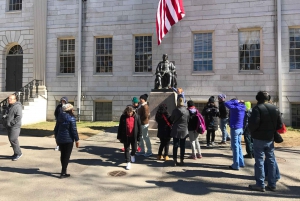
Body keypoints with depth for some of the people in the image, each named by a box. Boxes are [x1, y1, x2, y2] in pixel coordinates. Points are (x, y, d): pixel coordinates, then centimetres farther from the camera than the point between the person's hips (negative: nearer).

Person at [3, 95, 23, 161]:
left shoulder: (17, 106, -12)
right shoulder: (9, 107, 17)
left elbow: (19, 117, -20)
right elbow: (6, 115, 27)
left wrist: (11, 123, -21)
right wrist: (4, 116, 4)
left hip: (14, 126, -9)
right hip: (9, 127, 9)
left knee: (13, 140, -12)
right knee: (11, 140, 11)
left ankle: (18, 153, 0)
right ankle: (16, 153, 20)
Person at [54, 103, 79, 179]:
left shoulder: (60, 117, 8)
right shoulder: (71, 118, -14)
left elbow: (56, 128, 14)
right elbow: (74, 130, -16)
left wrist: (56, 137, 24)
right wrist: (77, 140, -10)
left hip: (60, 139, 7)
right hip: (68, 140, -7)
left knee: (62, 155, 19)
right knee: (66, 156, 1)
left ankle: (64, 171, 32)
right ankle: (63, 173, 2)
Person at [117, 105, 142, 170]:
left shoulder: (136, 116, -5)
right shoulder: (123, 117, -4)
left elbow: (139, 126, -1)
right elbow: (120, 127, 2)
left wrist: (139, 136, -3)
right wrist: (119, 136, 2)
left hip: (134, 136, 0)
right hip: (126, 136, 0)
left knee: (134, 148, 14)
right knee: (126, 149, 5)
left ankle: (132, 155, 47)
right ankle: (128, 162, 15)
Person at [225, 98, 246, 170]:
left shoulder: (235, 108, -18)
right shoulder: (242, 107, 5)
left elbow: (226, 104, -18)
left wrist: (236, 101, -11)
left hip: (235, 129, -8)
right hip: (240, 128, 8)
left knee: (235, 146, -1)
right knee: (238, 145, 18)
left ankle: (236, 165, 4)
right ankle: (241, 163, 26)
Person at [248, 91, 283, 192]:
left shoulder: (257, 108, -15)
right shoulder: (275, 108, 6)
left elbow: (253, 124, -23)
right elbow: (280, 125, 5)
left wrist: (252, 131, -4)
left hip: (259, 139, -6)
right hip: (270, 139, 6)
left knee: (259, 161, 1)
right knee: (271, 161, 13)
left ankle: (260, 185, 7)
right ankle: (272, 184, 20)